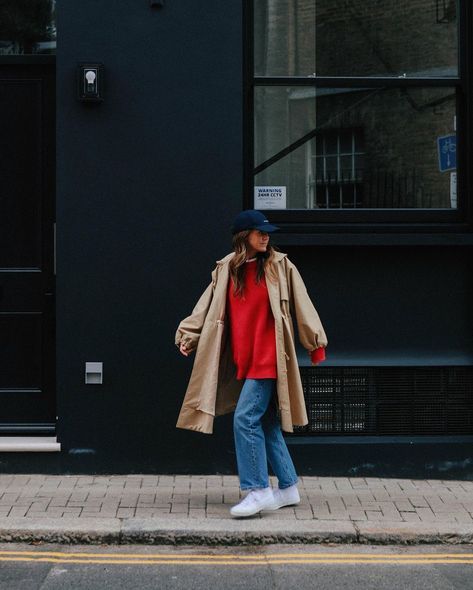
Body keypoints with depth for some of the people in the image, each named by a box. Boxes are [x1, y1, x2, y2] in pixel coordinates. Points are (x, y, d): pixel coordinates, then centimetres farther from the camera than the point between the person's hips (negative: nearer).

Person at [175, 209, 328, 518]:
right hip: (243, 359, 5)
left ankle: (258, 490, -8)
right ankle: (288, 487, 21)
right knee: (267, 424, 10)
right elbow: (208, 306, 8)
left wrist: (316, 343, 1)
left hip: (268, 358, -5)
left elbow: (301, 304, 0)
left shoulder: (280, 265, -2)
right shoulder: (226, 269, 9)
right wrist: (188, 334, -3)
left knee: (245, 418, -15)